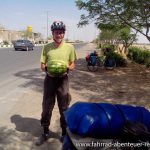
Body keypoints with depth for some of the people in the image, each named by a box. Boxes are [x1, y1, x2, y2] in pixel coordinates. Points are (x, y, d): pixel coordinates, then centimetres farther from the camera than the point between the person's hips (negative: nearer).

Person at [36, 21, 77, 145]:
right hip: (49, 79, 1)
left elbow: (73, 65, 4)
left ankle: (65, 132, 28)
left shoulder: (70, 47, -3)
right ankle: (45, 132, 29)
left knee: (64, 108, 9)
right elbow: (42, 66, 5)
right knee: (47, 107, 10)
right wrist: (46, 67, -18)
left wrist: (67, 67, -18)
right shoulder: (46, 47, 0)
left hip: (63, 80, -1)